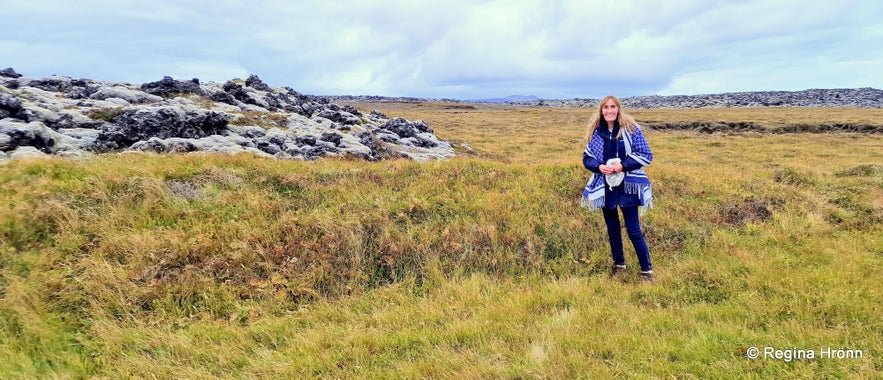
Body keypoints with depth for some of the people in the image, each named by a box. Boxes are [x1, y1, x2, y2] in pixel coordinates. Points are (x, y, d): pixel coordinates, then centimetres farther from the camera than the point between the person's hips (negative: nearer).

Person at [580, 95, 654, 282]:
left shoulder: (630, 129, -8)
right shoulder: (596, 132, 1)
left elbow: (646, 155, -7)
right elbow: (587, 158, 8)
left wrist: (623, 165, -20)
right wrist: (599, 166, -13)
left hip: (627, 186, -3)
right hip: (605, 187, 4)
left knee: (633, 230, -2)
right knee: (612, 228, 15)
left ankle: (647, 270, 11)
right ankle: (619, 265, 32)